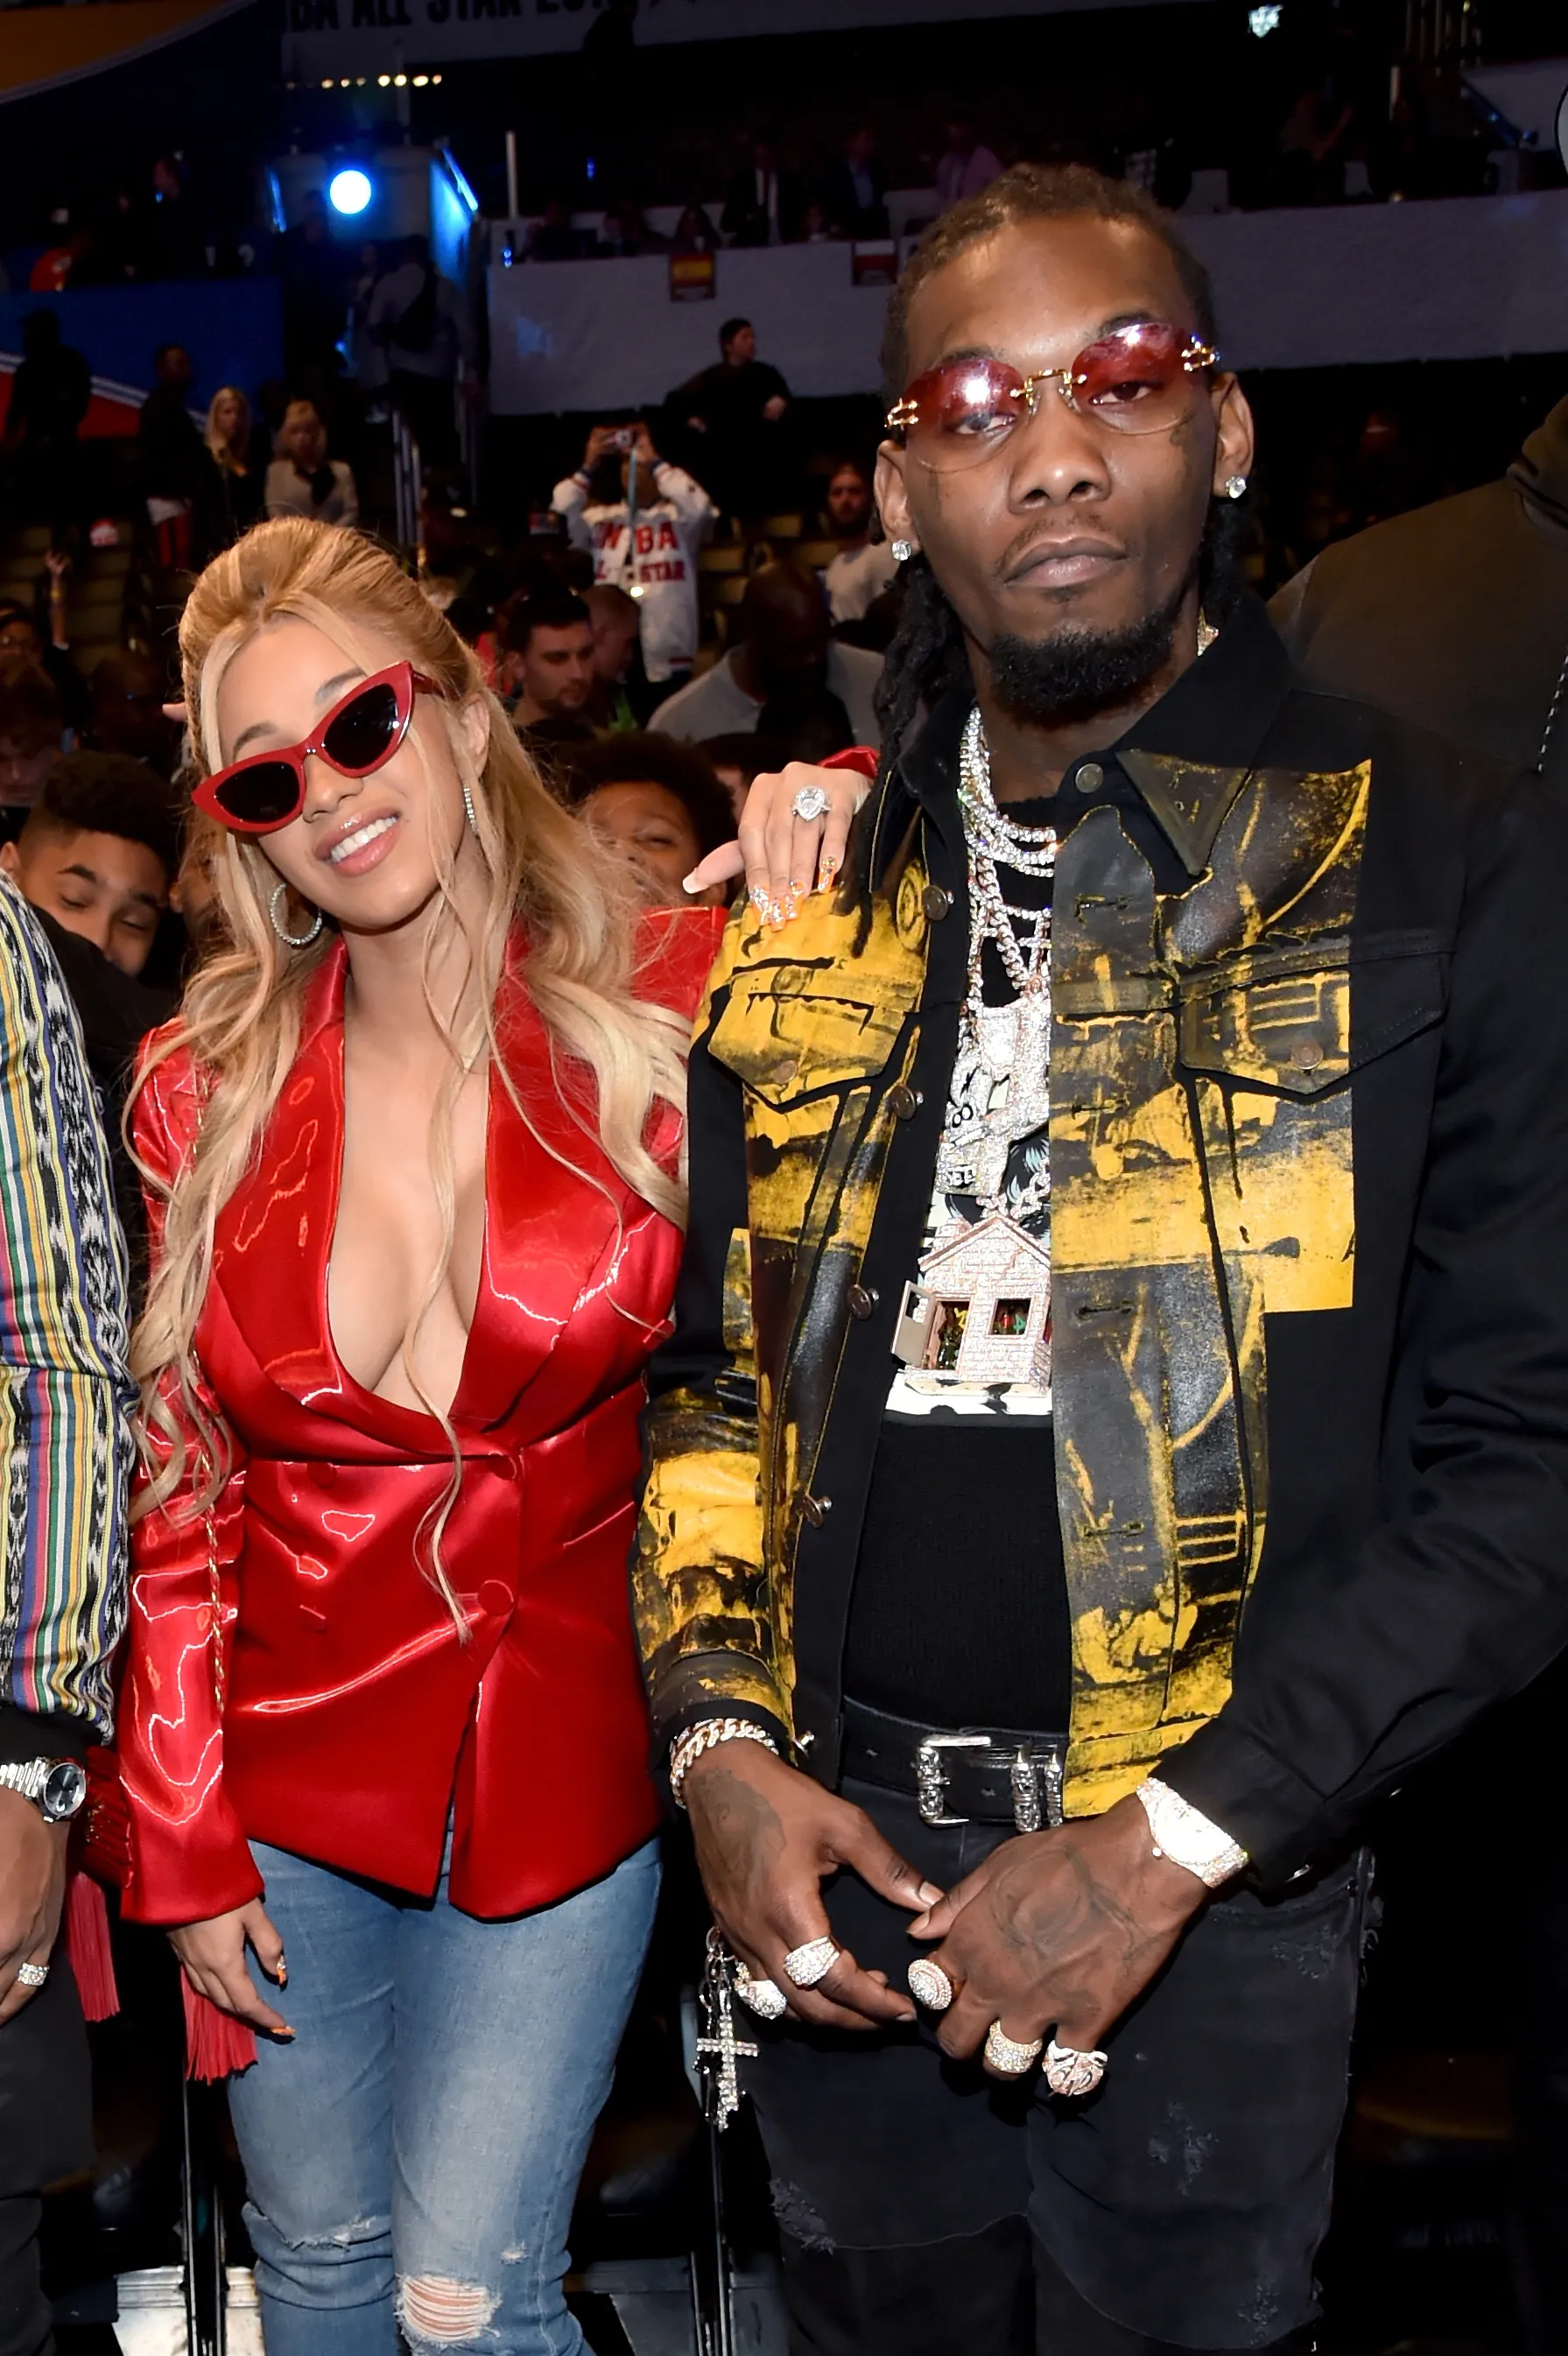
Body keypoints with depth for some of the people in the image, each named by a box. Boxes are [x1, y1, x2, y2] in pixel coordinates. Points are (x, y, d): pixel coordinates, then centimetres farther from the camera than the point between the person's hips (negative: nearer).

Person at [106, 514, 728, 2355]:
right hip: (291, 1769, 2)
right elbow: (180, 1478, 2)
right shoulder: (208, 1089, -3)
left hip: (562, 1751, -2)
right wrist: (182, 1841, 2)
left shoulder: (656, 1011, -8)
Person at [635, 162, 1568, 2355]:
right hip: (825, 1868, 4)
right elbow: (715, 1359, 10)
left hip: (1214, 1905, -3)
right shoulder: (809, 888, 3)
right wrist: (716, 1738, -3)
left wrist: (1173, 1838, -16)